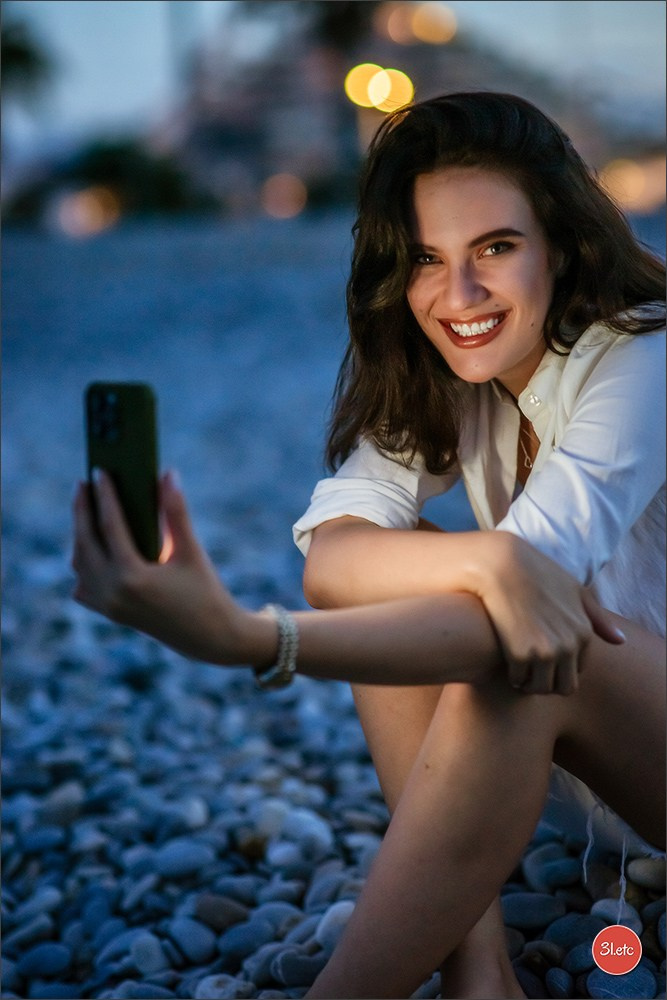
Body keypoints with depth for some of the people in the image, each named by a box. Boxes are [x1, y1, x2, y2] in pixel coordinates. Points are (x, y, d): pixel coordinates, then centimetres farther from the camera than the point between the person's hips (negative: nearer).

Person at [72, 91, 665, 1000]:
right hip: (561, 749, 6)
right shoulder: (433, 376, -4)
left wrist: (242, 639, -52)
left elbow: (506, 644, -37)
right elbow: (332, 557, -20)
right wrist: (488, 561, -42)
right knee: (394, 570, -19)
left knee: (506, 650, -34)